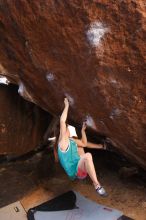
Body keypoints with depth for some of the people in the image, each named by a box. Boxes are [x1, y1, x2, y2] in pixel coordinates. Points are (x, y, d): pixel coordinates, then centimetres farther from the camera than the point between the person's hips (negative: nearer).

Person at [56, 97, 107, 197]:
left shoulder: (72, 141, 13)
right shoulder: (63, 140, -11)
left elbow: (84, 143, 28)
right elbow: (62, 121, -21)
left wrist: (83, 130, 22)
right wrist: (67, 105, -14)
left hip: (80, 168, 10)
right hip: (75, 171, -10)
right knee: (87, 155, -39)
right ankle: (96, 184, -35)